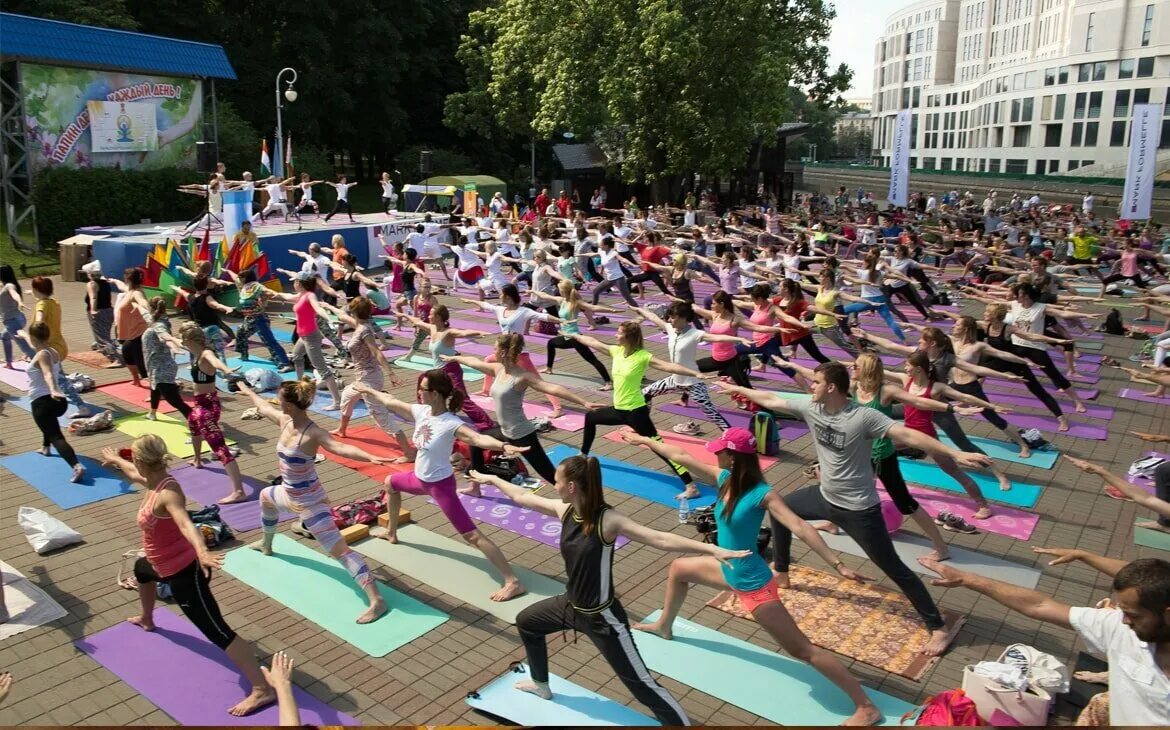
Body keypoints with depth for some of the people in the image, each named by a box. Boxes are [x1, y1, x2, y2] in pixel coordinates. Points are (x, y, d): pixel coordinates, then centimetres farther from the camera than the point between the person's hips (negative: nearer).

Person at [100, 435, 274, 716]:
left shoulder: (167, 493, -29)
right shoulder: (154, 480, 0)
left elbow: (186, 523, -48)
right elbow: (135, 473, 26)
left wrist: (202, 553, -66)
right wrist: (116, 460, 45)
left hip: (185, 572, -11)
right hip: (167, 565, 11)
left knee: (216, 631, -16)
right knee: (141, 569, 42)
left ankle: (262, 690, -20)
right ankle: (147, 620, 70)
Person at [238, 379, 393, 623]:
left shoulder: (313, 433, -28)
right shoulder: (285, 420, -3)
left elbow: (339, 447, -45)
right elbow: (264, 407, 18)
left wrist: (369, 457, -62)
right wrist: (249, 392, 36)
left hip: (309, 501, -9)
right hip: (291, 496, 10)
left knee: (340, 550, -16)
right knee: (265, 496, 38)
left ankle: (377, 601, -22)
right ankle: (267, 546, 66)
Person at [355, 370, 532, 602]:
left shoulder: (451, 424, -30)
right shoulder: (420, 411, -6)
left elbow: (478, 438, -47)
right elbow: (391, 402, 11)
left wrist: (503, 445, -67)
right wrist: (369, 390, 24)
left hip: (440, 484, -9)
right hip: (420, 478, 9)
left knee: (471, 535, -13)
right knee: (390, 483, 34)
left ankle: (513, 582, -14)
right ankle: (391, 532, 58)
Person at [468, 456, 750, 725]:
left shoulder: (607, 520, -28)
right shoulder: (565, 510, -8)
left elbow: (661, 539, -35)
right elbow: (523, 497, 9)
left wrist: (712, 549, -45)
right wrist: (491, 479, 20)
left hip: (602, 617, -8)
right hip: (572, 606, 8)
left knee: (641, 683, -2)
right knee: (526, 621, 30)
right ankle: (540, 684, 54)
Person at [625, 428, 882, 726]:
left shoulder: (763, 494, -28)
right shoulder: (724, 478, -7)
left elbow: (800, 527, -36)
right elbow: (682, 456, 1)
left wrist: (838, 565, -42)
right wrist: (645, 440, 10)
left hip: (753, 584, -8)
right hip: (729, 571, 8)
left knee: (802, 649, -1)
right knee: (678, 569, 26)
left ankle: (867, 708, 10)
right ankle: (664, 626, 53)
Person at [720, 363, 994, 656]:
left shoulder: (863, 417, -27)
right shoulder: (811, 408, -8)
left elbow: (908, 435, -33)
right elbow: (772, 400, 4)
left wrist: (955, 454, -42)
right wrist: (738, 389, 12)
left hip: (858, 509, -7)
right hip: (824, 496, 7)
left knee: (894, 569, -1)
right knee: (779, 509, 21)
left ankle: (938, 629, 12)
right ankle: (781, 576, 41)